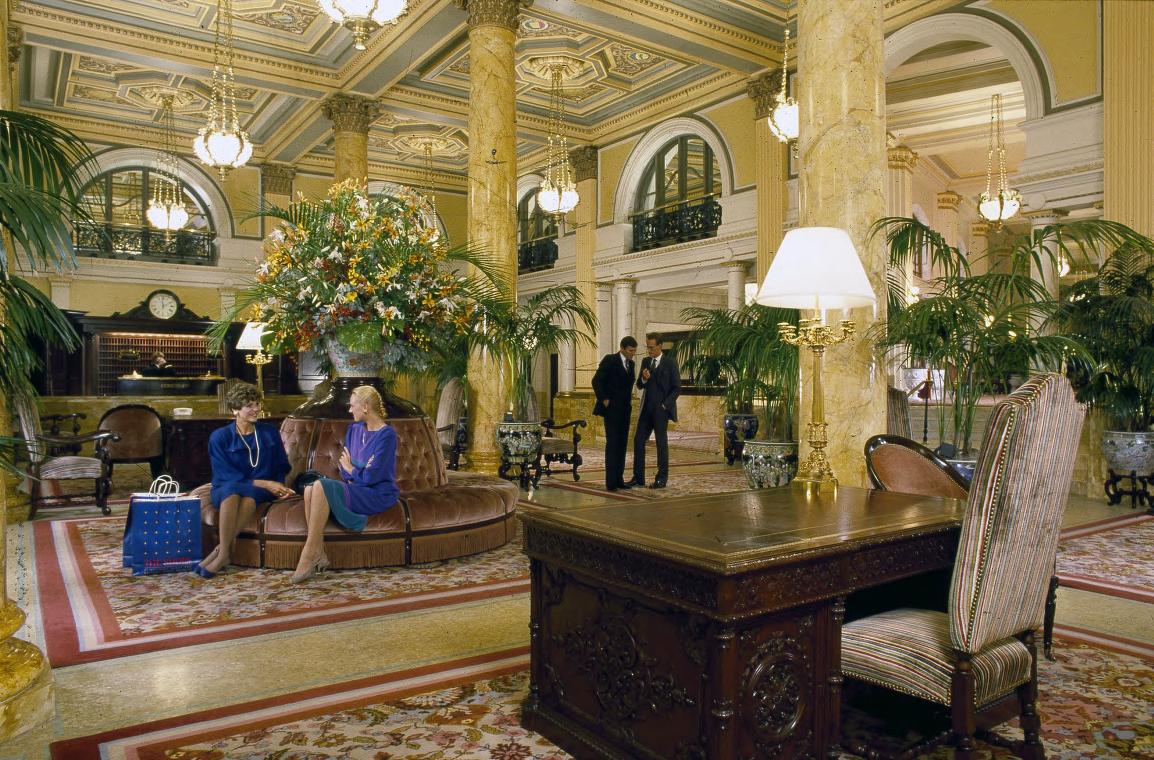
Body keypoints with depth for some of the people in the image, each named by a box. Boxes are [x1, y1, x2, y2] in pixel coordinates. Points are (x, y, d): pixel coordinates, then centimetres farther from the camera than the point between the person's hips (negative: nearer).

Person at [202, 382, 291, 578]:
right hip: (226, 490, -1)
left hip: (260, 491, 1)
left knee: (249, 494, -35)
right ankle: (226, 553, -34)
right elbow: (227, 475, -7)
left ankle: (221, 550, -33)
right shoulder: (220, 437, 0)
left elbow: (282, 466, 15)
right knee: (232, 489, -37)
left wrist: (279, 486, -6)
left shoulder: (269, 432, 10)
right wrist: (263, 483, -17)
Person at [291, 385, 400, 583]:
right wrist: (350, 477, -6)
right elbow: (344, 464, 16)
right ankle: (318, 553, -20)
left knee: (321, 486, -27)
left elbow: (371, 477, -17)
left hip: (378, 494, -7)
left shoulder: (386, 434, -13)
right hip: (356, 488, 7)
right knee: (310, 489, -19)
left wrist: (350, 469, 1)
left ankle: (308, 556, -22)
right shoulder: (354, 429, 11)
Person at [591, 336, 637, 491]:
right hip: (612, 409, -7)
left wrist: (629, 400, 13)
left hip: (625, 409, 7)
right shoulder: (609, 360, -7)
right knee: (612, 443, -9)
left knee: (622, 444, 6)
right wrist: (604, 400, -11)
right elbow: (596, 381, -10)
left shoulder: (631, 364, 14)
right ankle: (610, 481, -8)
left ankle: (619, 479, 10)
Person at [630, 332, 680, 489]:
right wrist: (644, 379, -10)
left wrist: (665, 404, -12)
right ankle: (638, 477, 9)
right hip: (646, 408, 6)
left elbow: (677, 388, -6)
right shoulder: (645, 361, 11)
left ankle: (662, 478, 9)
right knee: (638, 440, 3)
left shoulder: (670, 362, -5)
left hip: (661, 409, -5)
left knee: (661, 443, 0)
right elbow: (639, 385, 12)